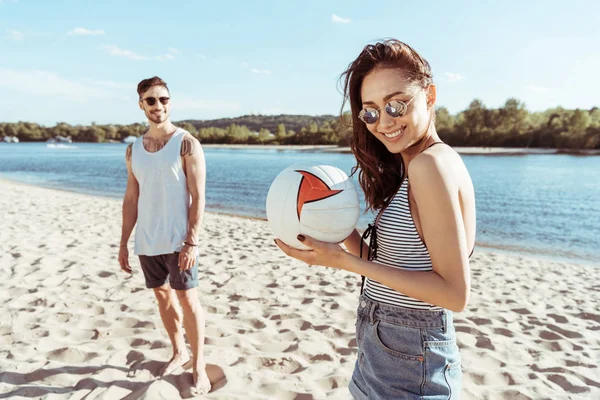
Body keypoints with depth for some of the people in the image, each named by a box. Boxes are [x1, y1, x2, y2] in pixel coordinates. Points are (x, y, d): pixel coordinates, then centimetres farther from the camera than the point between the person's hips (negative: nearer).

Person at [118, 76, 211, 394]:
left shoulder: (187, 144, -7)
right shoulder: (133, 149, 9)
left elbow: (198, 198, -12)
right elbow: (131, 199, 12)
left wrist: (192, 242, -18)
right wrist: (123, 242, 10)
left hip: (177, 240, -5)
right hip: (146, 242, 5)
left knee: (187, 298, 1)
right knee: (163, 295, 15)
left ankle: (198, 363, 15)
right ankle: (179, 352, 32)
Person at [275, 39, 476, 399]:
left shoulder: (431, 162, -22)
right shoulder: (407, 168, 5)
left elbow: (456, 294, -24)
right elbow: (395, 264, 5)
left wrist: (343, 261, -24)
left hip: (406, 370, -8)